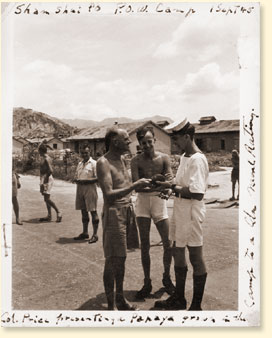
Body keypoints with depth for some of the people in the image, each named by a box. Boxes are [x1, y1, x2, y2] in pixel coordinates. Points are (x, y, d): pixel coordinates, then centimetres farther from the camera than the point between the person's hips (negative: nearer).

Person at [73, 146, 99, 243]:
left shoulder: (94, 163, -5)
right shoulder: (80, 164, 16)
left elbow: (97, 178, -13)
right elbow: (76, 176, 20)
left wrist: (86, 181, -20)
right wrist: (77, 180, -3)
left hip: (90, 189, -7)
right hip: (80, 189, 7)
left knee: (93, 211, -4)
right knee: (83, 211, 13)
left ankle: (95, 234, 1)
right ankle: (85, 233, 24)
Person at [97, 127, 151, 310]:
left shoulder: (122, 159, 13)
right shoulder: (103, 163, -14)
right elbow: (109, 195, -23)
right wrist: (135, 185, -27)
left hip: (127, 211, 8)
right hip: (114, 213, -8)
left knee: (121, 258, 17)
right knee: (112, 260, 0)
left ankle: (120, 298, 31)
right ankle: (110, 305, 13)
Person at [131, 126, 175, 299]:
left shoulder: (164, 158, -2)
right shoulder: (136, 160, -5)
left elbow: (170, 180, -11)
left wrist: (168, 183, -35)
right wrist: (157, 185, -31)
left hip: (159, 200, 0)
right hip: (142, 201, 0)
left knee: (168, 244, 2)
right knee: (145, 245, 5)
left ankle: (167, 277, 25)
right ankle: (147, 282, 19)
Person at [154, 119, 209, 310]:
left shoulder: (198, 159, -19)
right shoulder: (184, 157, 11)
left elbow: (197, 193, -27)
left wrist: (172, 186, -18)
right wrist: (170, 188, 0)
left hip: (192, 214, -10)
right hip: (180, 212, 10)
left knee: (196, 258, 4)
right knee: (178, 253, 18)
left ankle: (197, 306, 20)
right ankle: (179, 299, 35)